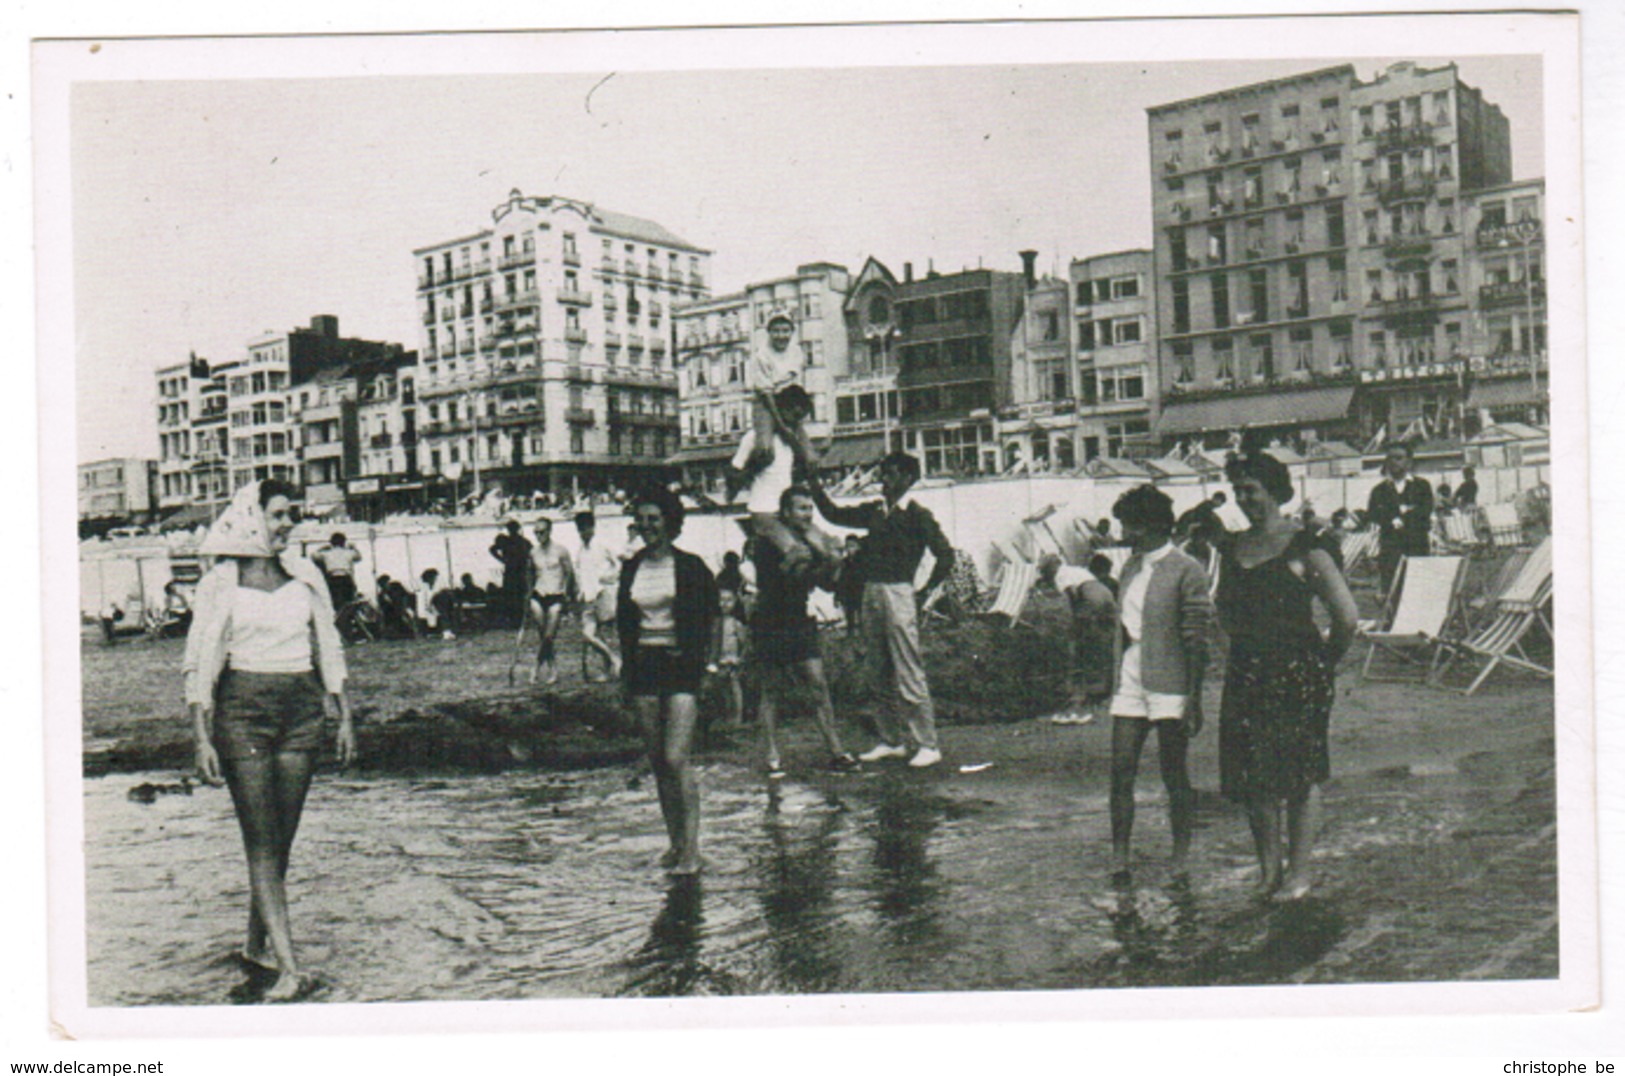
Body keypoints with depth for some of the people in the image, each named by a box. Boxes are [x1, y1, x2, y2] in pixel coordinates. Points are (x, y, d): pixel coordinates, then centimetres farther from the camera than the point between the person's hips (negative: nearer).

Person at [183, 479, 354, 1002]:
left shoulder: (305, 577, 10)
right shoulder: (220, 583, -1)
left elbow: (329, 651, 16)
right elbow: (199, 665, -2)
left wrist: (344, 717, 13)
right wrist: (202, 739, -8)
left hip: (301, 709, 4)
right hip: (242, 709, -4)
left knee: (281, 837, 8)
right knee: (261, 839, -7)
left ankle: (257, 943, 26)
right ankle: (290, 965, -11)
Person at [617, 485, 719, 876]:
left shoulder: (689, 566, -3)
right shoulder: (632, 568, 10)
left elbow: (712, 617, 2)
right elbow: (623, 619, 17)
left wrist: (706, 659, -3)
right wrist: (626, 663, 9)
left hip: (680, 665, -5)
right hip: (643, 665, 5)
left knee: (677, 758, -12)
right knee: (657, 759, 7)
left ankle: (691, 848, -9)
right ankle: (675, 841, 16)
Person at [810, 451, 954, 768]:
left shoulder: (917, 514, -4)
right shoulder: (874, 511, 14)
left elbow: (945, 554, -6)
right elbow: (834, 514, 23)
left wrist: (927, 590, -5)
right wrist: (815, 486, 13)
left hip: (897, 593, -7)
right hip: (871, 593, 7)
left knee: (908, 673, -7)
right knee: (878, 673, 10)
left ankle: (926, 744, -2)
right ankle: (891, 740, 19)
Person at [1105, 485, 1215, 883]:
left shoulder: (1185, 571, -9)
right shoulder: (1131, 568, 13)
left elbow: (1197, 641, -11)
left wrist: (1194, 701, -13)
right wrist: (1116, 680, 14)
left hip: (1169, 689, -6)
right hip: (1130, 685, 6)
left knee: (1174, 775, 3)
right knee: (1121, 772, 1)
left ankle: (1180, 860, 15)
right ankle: (1119, 857, 7)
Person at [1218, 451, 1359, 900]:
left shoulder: (1304, 547, -10)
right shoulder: (1235, 548, 9)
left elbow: (1346, 616, -10)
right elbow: (1225, 610, 26)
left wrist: (1326, 661, -1)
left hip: (1298, 674, -6)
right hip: (1246, 674, 6)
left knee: (1298, 775, 3)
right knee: (1252, 776, 6)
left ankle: (1298, 872, 12)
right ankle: (1268, 869, 17)